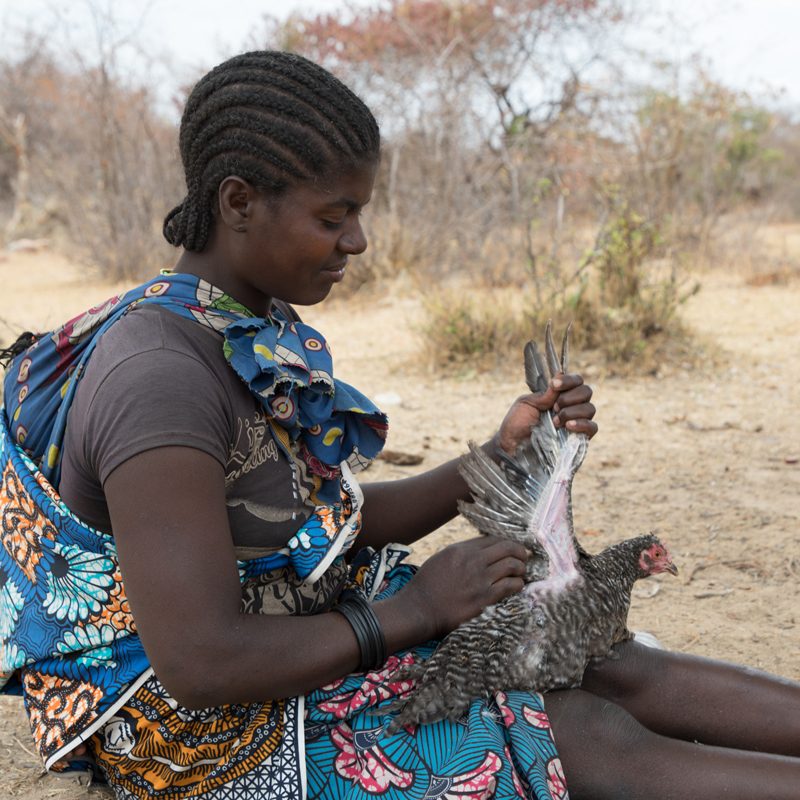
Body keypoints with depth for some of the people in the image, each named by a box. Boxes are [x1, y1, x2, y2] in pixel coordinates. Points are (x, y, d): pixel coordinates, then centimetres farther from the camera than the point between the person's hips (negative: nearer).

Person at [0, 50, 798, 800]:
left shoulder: (255, 331, 3)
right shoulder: (158, 374, -27)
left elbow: (345, 518, 9)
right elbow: (199, 663, -30)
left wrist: (501, 453, -4)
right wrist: (413, 609, -20)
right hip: (220, 732, -8)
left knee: (616, 670, -1)